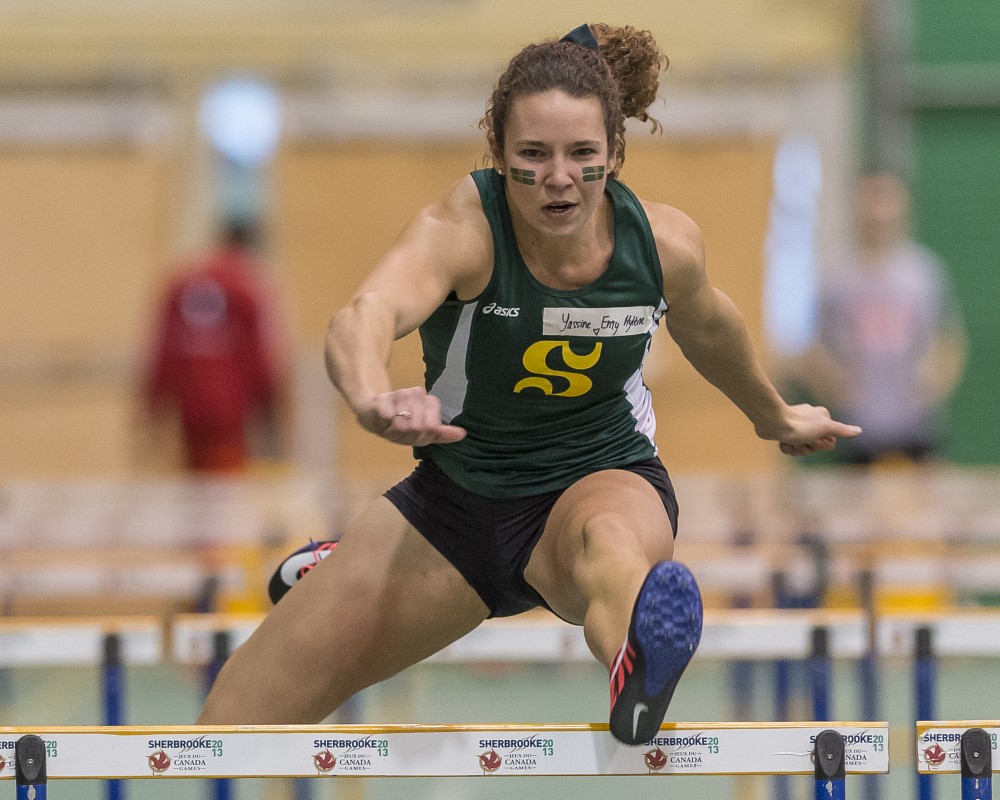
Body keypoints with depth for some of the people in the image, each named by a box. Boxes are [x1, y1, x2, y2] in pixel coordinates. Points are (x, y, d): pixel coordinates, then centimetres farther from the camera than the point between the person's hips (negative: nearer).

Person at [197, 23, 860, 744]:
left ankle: (639, 681, -80)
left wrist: (775, 418, 31)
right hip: (457, 493, 0)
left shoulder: (665, 244, -13)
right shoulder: (462, 228, -25)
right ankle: (325, 576, 40)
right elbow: (367, 313, -47)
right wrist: (373, 397, -71)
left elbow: (704, 326, 13)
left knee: (611, 544, -41)